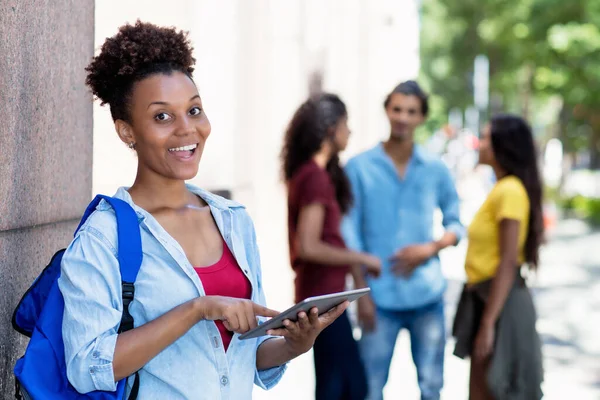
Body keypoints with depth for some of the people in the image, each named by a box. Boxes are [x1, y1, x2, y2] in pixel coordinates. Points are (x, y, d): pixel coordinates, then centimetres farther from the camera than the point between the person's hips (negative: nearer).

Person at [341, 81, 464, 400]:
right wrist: (362, 292, -6)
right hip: (380, 296, -2)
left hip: (427, 294, 2)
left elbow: (455, 223, 11)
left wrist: (431, 248, -10)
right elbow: (351, 234, -2)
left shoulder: (436, 169, 5)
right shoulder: (359, 167, -2)